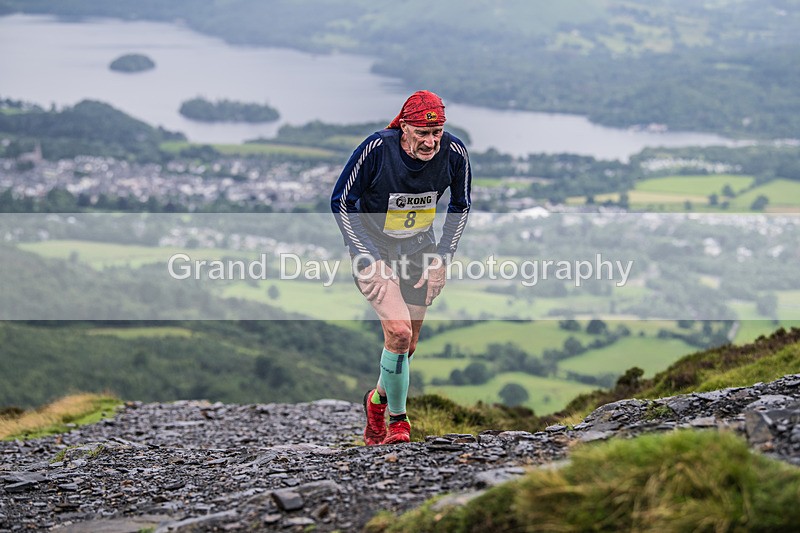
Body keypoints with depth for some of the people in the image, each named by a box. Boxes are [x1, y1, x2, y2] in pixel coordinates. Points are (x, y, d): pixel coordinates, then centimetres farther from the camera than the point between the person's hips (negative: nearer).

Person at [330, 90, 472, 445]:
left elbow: (460, 206, 2)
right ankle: (397, 422, -5)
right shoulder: (377, 148, -26)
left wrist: (442, 258, -4)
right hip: (372, 245, -4)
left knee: (408, 344, 9)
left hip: (418, 247, 4)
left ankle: (379, 399, 38)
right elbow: (342, 201, -15)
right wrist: (368, 261, -19)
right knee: (398, 331, -21)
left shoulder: (454, 152, -17)